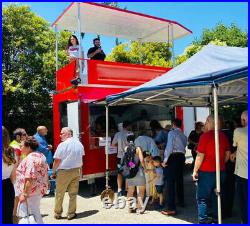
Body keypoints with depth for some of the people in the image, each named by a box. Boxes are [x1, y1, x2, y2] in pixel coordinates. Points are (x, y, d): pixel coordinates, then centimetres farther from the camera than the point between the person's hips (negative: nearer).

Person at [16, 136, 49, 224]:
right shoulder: (41, 156, 10)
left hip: (31, 191, -10)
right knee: (35, 214, 18)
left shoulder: (30, 158, -20)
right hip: (39, 189, 10)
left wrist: (24, 193, -22)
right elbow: (43, 173, 18)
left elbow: (29, 179, -26)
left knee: (33, 215, 2)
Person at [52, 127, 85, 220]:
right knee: (73, 194, 11)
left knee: (59, 194, 11)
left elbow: (57, 161, -12)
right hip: (76, 171, 5)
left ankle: (58, 213, 21)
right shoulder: (79, 144, 4)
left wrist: (53, 172, 0)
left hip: (64, 172, -5)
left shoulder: (63, 145, -14)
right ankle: (71, 214, 18)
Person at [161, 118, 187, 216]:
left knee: (170, 182, -6)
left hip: (173, 157, -8)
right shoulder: (184, 136, 16)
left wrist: (165, 160, -12)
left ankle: (171, 208, -6)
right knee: (179, 180, 21)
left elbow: (169, 147, -15)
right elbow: (183, 146, 7)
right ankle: (181, 202, 37)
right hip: (182, 157, 8)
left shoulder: (172, 133, -8)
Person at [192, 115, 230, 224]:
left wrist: (195, 171, -9)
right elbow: (227, 154, 11)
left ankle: (203, 221, 7)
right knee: (216, 196, 17)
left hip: (206, 172, -6)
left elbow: (200, 156, -17)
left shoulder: (205, 136, -16)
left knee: (202, 198, 5)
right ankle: (216, 218, 26)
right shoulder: (224, 136, 3)